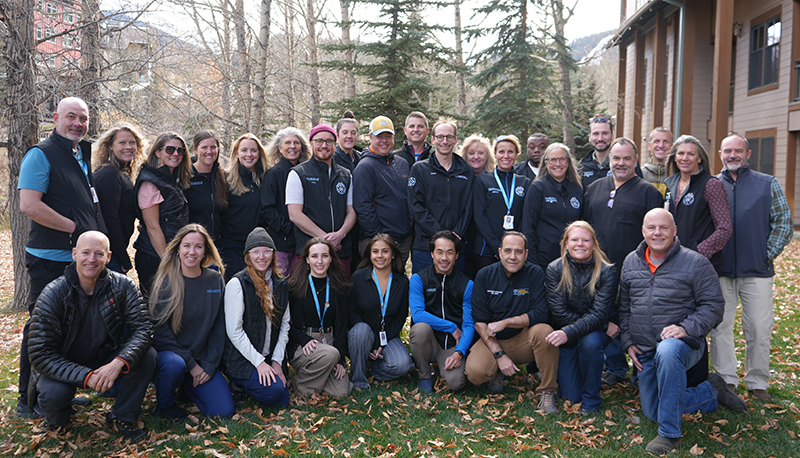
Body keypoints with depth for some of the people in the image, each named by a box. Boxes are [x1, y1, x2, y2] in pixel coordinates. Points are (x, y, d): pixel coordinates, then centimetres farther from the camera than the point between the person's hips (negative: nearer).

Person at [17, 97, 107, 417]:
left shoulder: (83, 156, 16)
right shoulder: (40, 155, -10)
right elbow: (29, 206, -21)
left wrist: (100, 242, 12)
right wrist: (76, 229, -17)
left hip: (82, 258, 8)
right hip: (51, 260, -8)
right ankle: (28, 399, 14)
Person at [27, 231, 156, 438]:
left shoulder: (123, 286, -13)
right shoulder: (53, 295, -19)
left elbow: (142, 328, -18)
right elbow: (40, 354, -20)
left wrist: (119, 362, -37)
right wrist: (85, 376, -32)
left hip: (105, 362, 2)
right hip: (63, 367, -2)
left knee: (147, 356, -24)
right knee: (54, 394, -33)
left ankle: (122, 416, -2)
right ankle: (57, 416, 6)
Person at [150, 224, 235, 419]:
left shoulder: (215, 280, 1)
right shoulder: (165, 282, -9)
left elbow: (219, 327, 4)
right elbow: (159, 331, -11)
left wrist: (209, 365, -6)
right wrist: (191, 364, -15)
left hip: (202, 360, 3)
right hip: (168, 352, -3)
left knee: (224, 410, -12)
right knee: (174, 364, -38)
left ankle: (188, 387, 19)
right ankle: (164, 405, -5)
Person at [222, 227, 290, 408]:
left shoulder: (279, 283, 7)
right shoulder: (237, 283, -12)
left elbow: (284, 324, 8)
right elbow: (234, 331, -15)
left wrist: (277, 360, -2)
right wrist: (259, 362, -16)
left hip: (270, 357, 6)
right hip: (242, 358, -6)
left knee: (283, 402, -1)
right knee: (274, 392, -24)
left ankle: (245, 386, 23)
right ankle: (240, 384, 6)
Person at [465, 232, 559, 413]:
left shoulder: (535, 274, -9)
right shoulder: (485, 275, -4)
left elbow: (541, 314, -16)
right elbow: (479, 321, -6)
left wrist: (505, 323, -21)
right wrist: (499, 355, -15)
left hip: (524, 341, -1)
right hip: (493, 342, 1)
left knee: (544, 331, -33)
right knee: (475, 372, -26)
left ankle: (547, 391, -13)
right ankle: (498, 372, 12)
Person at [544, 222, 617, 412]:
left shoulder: (606, 272, -13)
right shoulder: (555, 269, -10)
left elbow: (599, 314, -21)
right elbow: (559, 313, -15)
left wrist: (569, 332, -37)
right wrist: (603, 326, -18)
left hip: (595, 333, 0)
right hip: (566, 338, 1)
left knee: (590, 342, -36)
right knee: (570, 396, -8)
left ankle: (591, 401, -13)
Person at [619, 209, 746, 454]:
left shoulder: (695, 263, -6)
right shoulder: (631, 262, 8)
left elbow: (713, 305, -8)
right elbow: (624, 307, 15)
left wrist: (686, 327, -23)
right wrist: (628, 342, 5)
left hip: (683, 343, -6)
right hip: (644, 351, 6)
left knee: (667, 352, -43)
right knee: (653, 413, 6)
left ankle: (669, 434, -29)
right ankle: (712, 391, 27)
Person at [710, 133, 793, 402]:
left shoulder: (767, 184, 6)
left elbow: (783, 222, 5)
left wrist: (769, 253, -2)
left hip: (757, 271, -1)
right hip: (719, 271, 1)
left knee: (759, 329, 2)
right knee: (720, 327, 4)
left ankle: (757, 383, 17)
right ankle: (726, 381, 16)